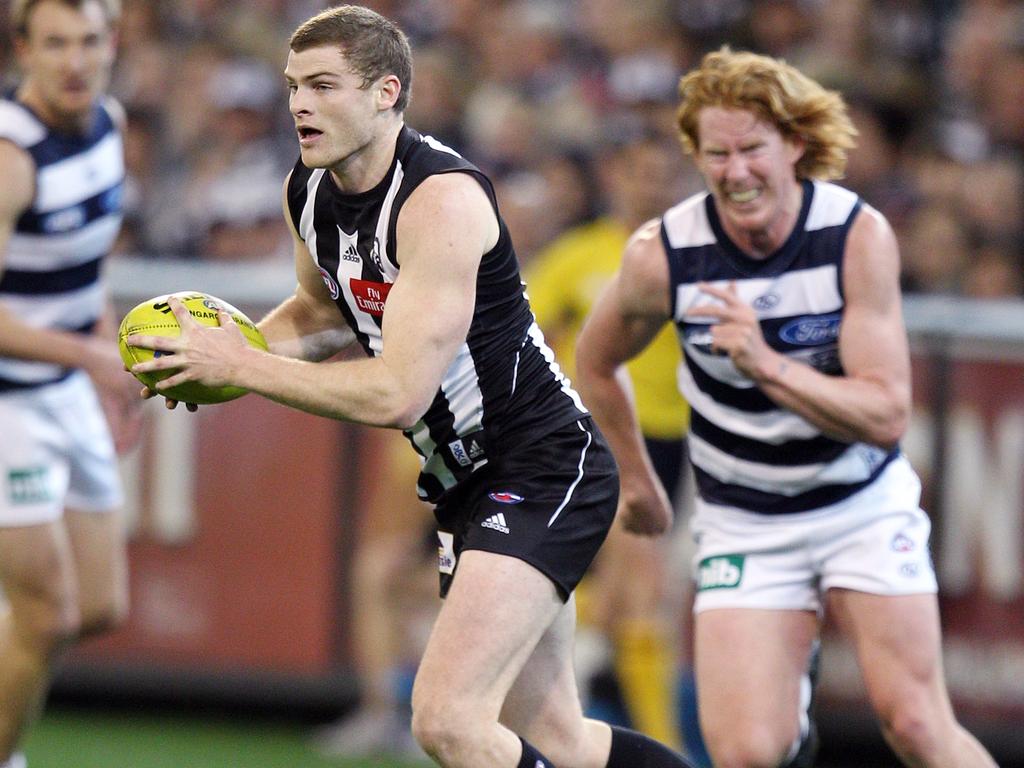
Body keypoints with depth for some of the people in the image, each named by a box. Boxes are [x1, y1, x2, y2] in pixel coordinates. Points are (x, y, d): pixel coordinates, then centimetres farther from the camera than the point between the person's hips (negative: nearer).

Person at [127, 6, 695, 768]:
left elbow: (398, 392, -28)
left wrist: (241, 367, -22)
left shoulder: (441, 198, -24)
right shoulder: (309, 192, 3)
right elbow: (324, 311, 24)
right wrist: (219, 349, 4)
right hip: (468, 479, 9)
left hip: (544, 469, -9)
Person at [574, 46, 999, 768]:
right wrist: (635, 476, 18)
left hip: (865, 509, 0)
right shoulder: (661, 255, -14)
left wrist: (767, 365, -32)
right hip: (743, 527, 0)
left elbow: (887, 417, -19)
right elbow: (596, 362, 8)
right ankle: (790, 701, 18)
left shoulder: (860, 235, -15)